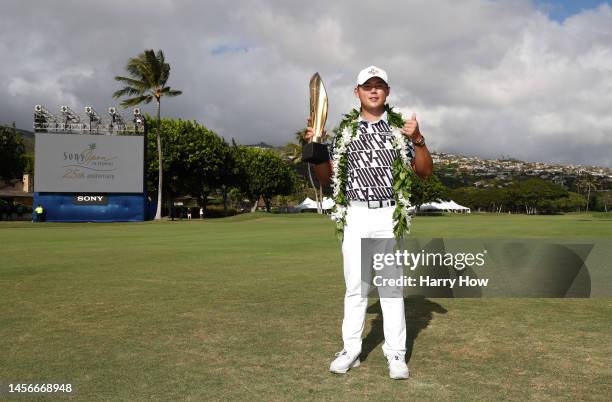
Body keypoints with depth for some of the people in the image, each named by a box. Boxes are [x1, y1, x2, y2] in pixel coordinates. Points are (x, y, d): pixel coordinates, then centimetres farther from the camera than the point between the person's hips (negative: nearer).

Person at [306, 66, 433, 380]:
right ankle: (350, 351, 14)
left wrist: (418, 139, -16)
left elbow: (425, 172, 0)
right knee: (354, 285, 5)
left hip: (390, 215, -1)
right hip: (355, 216, 2)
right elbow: (327, 177, 10)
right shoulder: (344, 130, 9)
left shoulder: (401, 127, 5)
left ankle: (396, 354, 8)